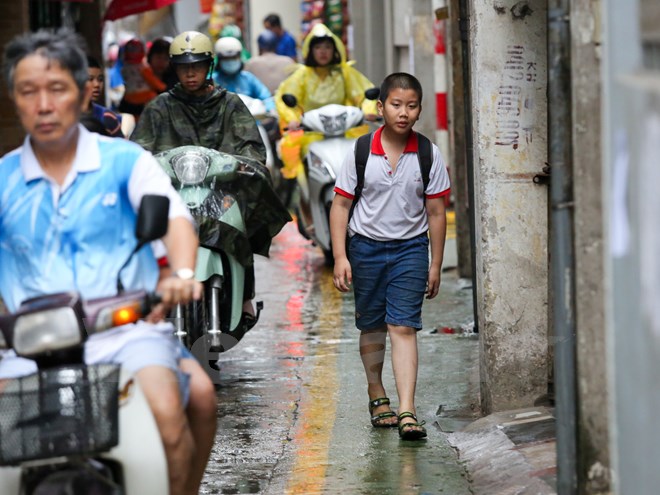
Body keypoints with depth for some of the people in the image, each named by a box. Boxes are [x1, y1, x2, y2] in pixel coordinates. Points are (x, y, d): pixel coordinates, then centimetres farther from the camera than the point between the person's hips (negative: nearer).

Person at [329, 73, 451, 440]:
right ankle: (377, 395, 33)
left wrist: (435, 265, 3)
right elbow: (341, 204, -1)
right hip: (366, 246, 1)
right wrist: (340, 257, -7)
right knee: (371, 326, 13)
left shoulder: (429, 155, -4)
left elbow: (436, 212, 2)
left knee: (403, 326, -11)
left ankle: (407, 411, -17)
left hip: (411, 248, -1)